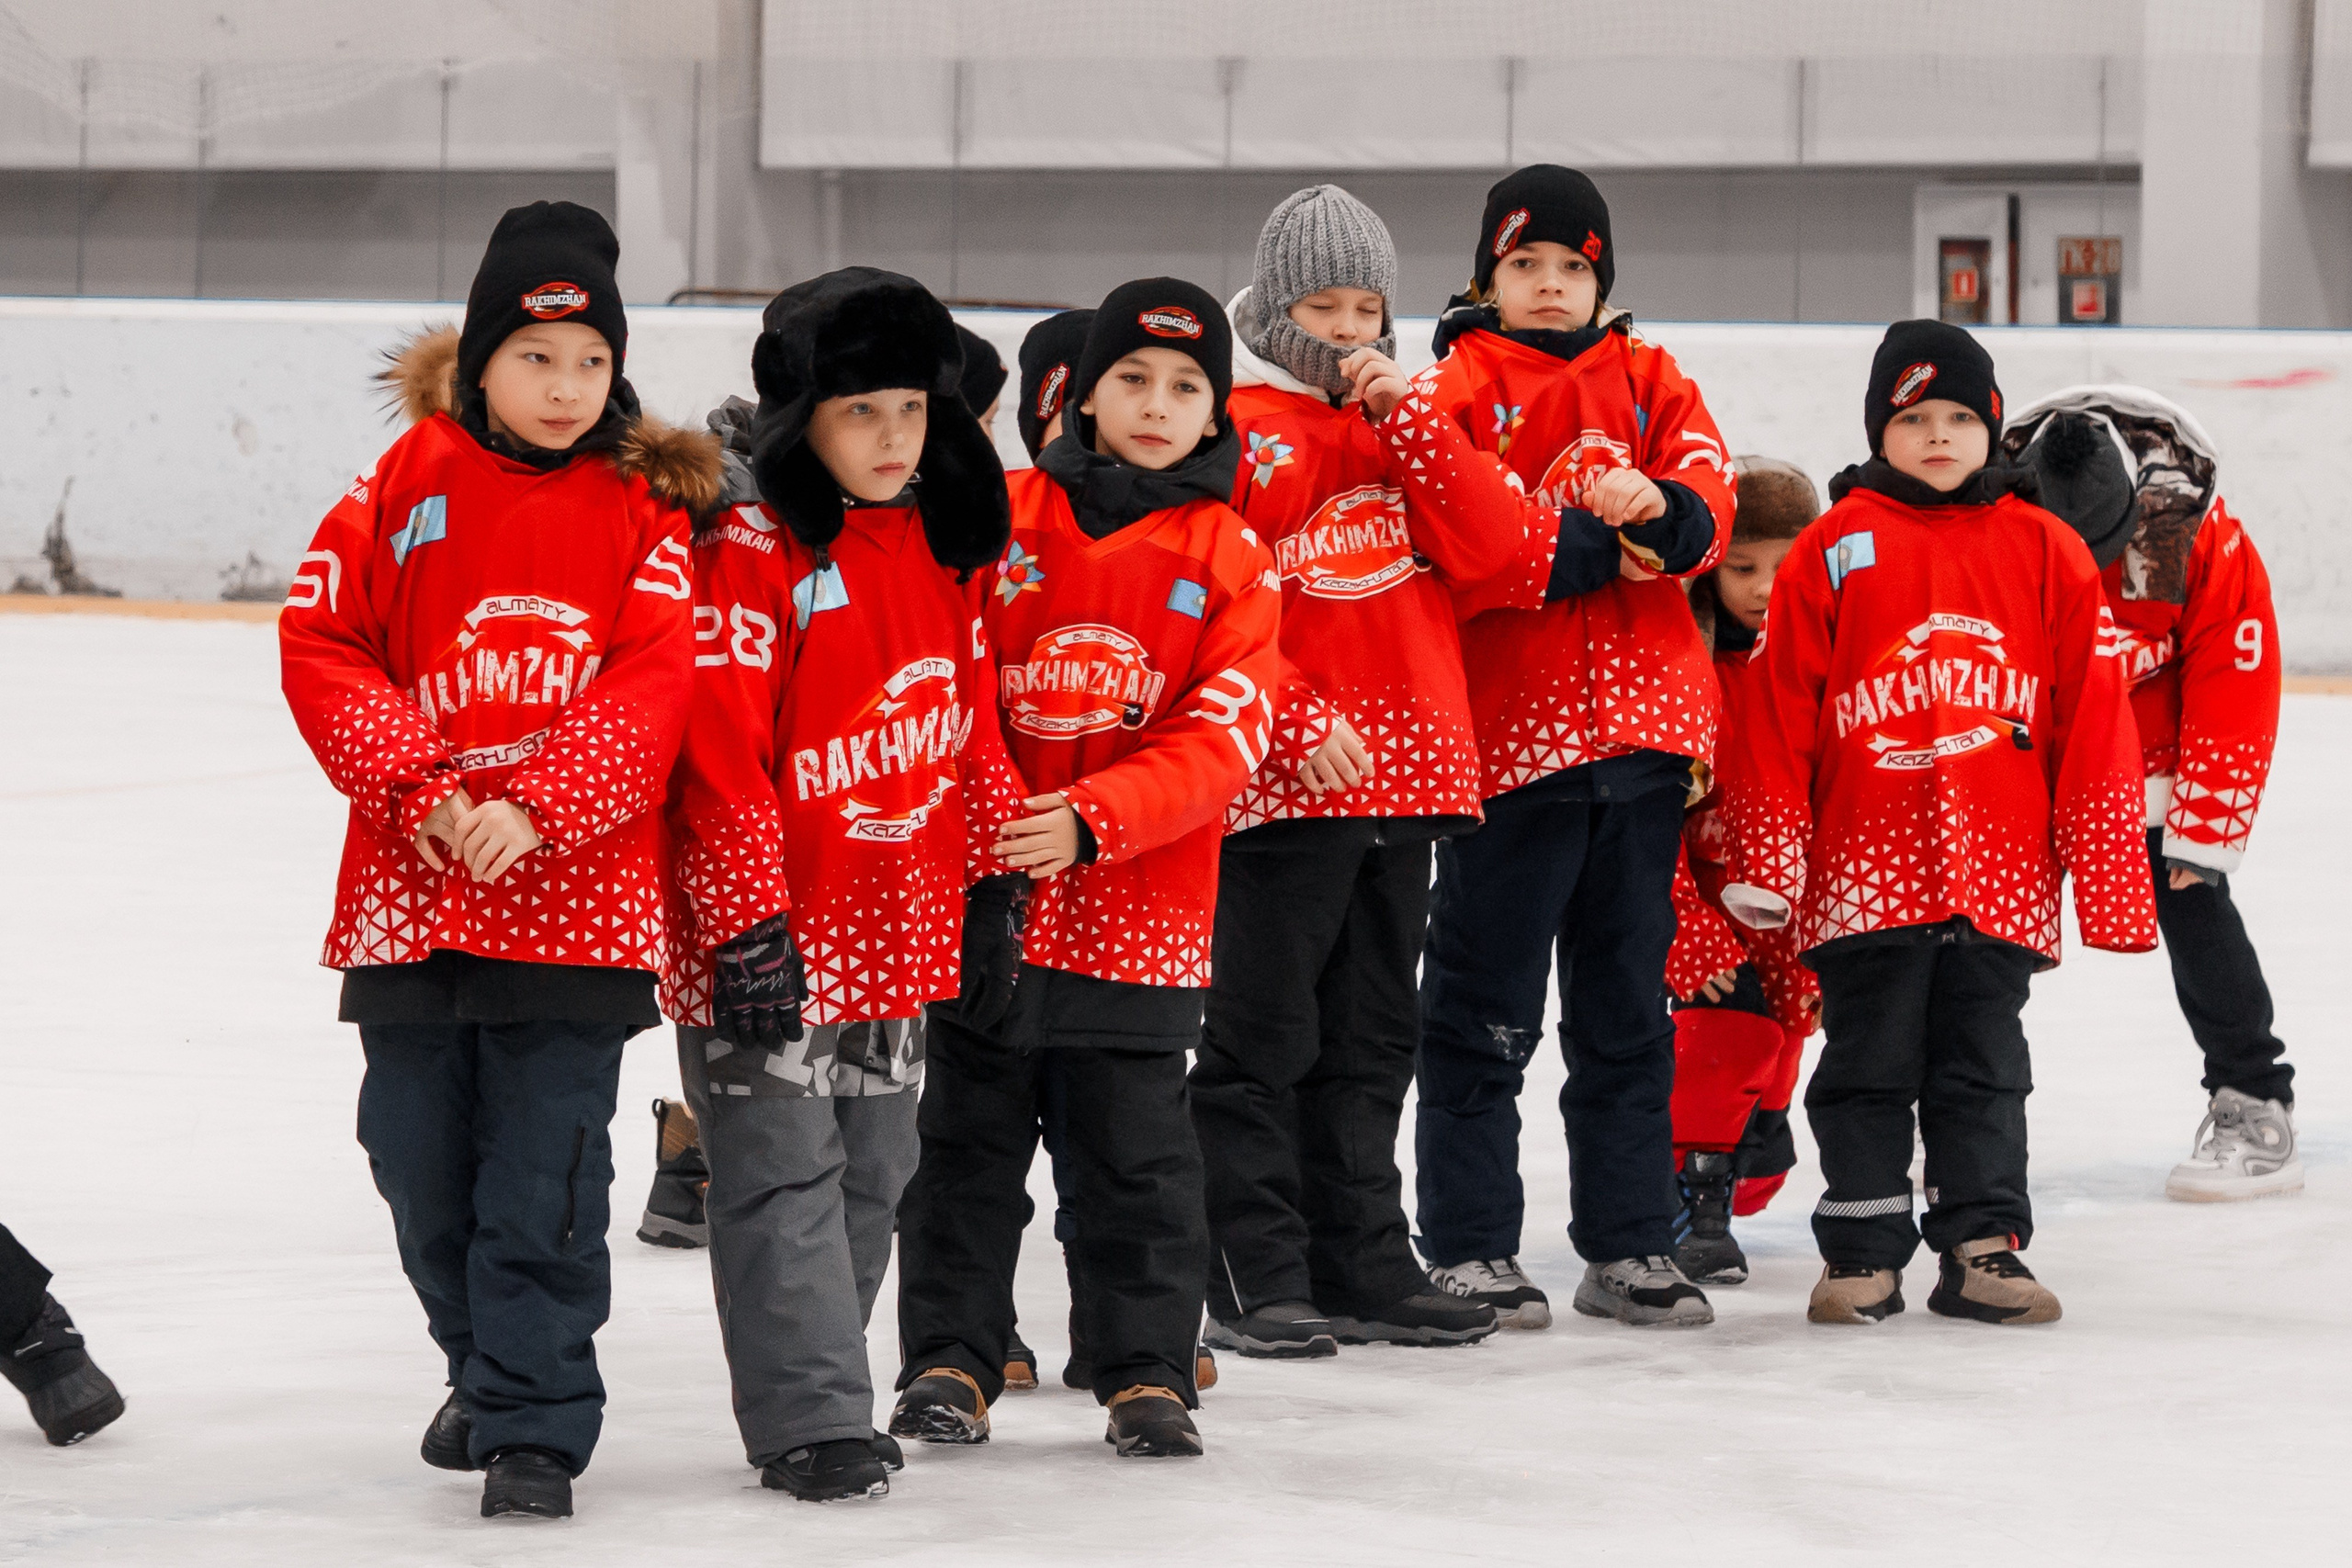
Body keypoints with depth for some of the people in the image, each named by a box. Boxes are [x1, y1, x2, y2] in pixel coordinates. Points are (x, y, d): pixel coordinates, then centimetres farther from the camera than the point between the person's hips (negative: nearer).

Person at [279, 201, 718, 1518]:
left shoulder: (644, 508, 1)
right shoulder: (407, 485, 3)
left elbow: (656, 684, -8)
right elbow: (321, 643, 0)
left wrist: (533, 810, -19)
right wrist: (417, 787, -12)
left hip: (576, 894, -2)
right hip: (410, 891, 2)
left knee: (544, 1174, -4)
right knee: (422, 1158, 13)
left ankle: (536, 1430, 3)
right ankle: (482, 1369, 36)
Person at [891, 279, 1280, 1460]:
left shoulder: (1231, 559, 0)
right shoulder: (1002, 518, 2)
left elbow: (1225, 735, -7)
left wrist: (1092, 821, -20)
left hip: (1142, 907, -1)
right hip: (986, 897, 1)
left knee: (1137, 1155, 4)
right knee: (968, 1138, 8)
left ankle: (1147, 1373, 13)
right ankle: (948, 1359, 17)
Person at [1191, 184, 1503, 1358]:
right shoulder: (1236, 431, -3)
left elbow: (1490, 553, 0)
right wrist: (1296, 720, -17)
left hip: (1406, 770, 6)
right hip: (1285, 779, -6)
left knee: (1371, 1039, 12)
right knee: (1262, 1037, -2)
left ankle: (1362, 1268, 18)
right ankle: (1254, 1279, 1)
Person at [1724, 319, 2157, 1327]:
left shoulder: (2046, 552, 6)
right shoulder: (1833, 549, 1)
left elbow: (2093, 719, 6)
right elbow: (1777, 712, 1)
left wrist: (2108, 874, 2)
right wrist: (1765, 859, -4)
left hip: (2000, 874, 1)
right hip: (1865, 868, -1)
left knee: (1984, 1068, 9)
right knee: (1868, 1064, 6)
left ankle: (1983, 1245, 17)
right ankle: (1863, 1251, 15)